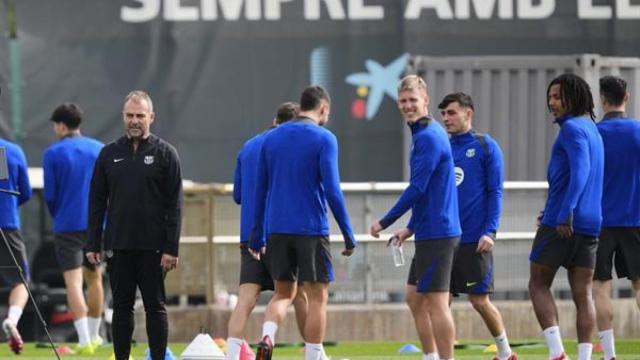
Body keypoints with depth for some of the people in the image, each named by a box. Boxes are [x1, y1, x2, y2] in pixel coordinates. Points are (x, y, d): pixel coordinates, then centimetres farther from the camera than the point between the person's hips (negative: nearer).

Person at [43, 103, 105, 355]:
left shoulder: (53, 154, -5)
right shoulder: (99, 150, 6)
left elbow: (50, 195, -3)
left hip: (68, 227, -4)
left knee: (73, 281, -6)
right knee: (94, 278, 19)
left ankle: (85, 341, -18)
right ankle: (94, 335, 28)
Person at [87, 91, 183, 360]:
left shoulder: (165, 153, 1)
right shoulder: (109, 154, 10)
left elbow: (174, 205, -3)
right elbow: (96, 202, 12)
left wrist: (171, 249, -11)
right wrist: (93, 244, 4)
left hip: (152, 247, -3)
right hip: (118, 246, 3)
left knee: (155, 307, 0)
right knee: (121, 307, 6)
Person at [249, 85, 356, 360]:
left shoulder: (271, 138, 9)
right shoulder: (323, 139, -6)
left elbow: (260, 190, 11)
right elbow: (332, 190, -12)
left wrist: (257, 236, 17)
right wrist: (348, 234, -7)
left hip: (277, 230, 5)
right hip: (311, 229, -5)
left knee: (282, 293, 13)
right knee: (317, 296, 4)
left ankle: (267, 338, -13)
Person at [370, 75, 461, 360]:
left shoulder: (428, 137, -15)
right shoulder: (427, 133, 16)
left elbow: (417, 188, -19)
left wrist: (385, 223, -11)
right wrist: (411, 228, 23)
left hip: (436, 234, -10)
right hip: (429, 232, 10)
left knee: (436, 302, -8)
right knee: (414, 297, 16)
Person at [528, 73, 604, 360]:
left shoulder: (573, 128, -9)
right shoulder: (593, 131, 19)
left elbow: (580, 170, -23)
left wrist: (565, 213, -29)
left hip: (562, 224, -8)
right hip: (590, 225, 8)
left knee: (538, 285, 2)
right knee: (583, 294, 4)